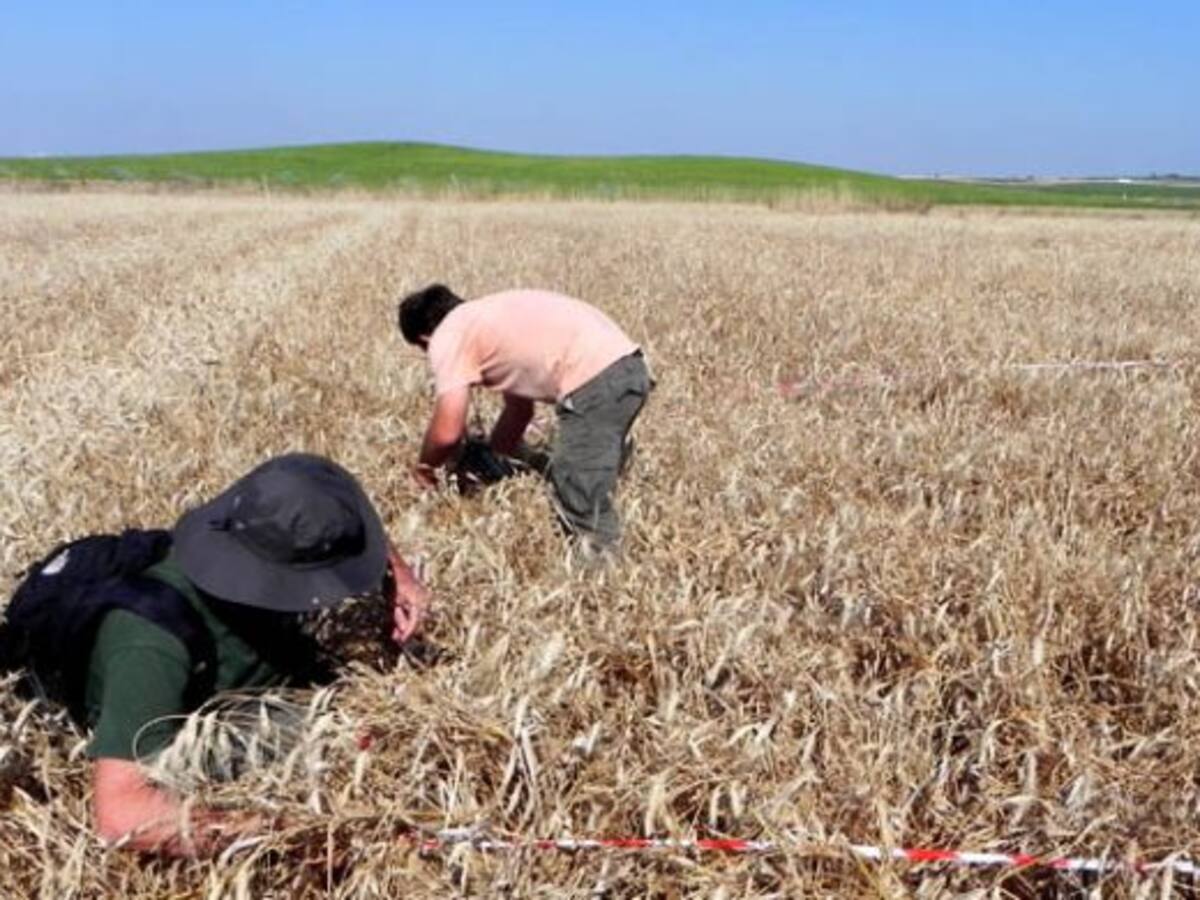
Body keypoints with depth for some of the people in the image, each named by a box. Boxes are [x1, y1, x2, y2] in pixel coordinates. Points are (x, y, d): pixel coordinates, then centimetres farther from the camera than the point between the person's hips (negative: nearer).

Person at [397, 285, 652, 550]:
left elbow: (447, 433, -3)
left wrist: (424, 466, 18)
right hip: (627, 366, 10)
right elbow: (520, 408, 36)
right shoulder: (488, 320, 30)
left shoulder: (447, 336, 3)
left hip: (594, 380, -10)